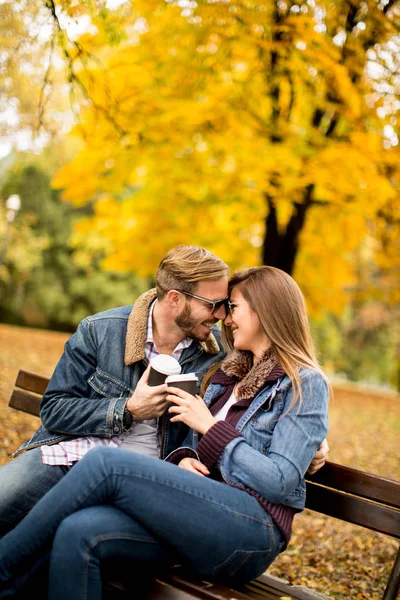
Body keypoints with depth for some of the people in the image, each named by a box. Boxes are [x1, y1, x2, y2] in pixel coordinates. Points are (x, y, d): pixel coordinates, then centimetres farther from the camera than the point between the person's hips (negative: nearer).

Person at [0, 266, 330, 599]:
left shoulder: (306, 385, 0)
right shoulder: (227, 374, 22)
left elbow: (281, 482, -9)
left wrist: (210, 427, -8)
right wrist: (184, 459, -1)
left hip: (252, 528, -6)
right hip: (199, 512, 6)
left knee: (106, 462, -23)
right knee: (78, 533, -25)